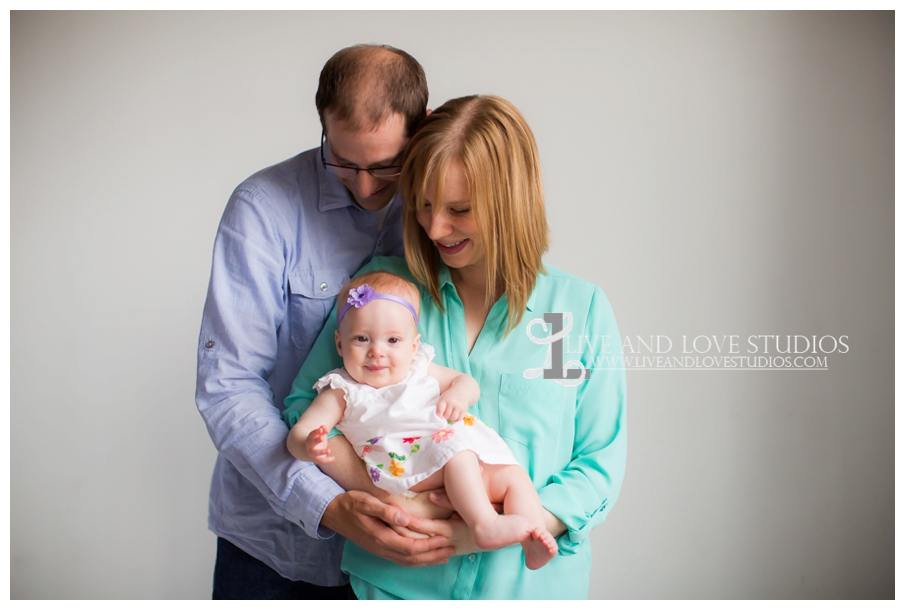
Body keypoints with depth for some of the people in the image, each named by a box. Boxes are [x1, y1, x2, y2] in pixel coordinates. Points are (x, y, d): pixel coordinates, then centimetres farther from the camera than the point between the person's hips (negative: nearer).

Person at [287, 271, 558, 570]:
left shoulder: (421, 370, 22)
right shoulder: (341, 392, 9)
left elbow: (466, 381, 25)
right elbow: (298, 433, 1)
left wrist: (457, 394, -1)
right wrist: (309, 447, -25)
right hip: (405, 467, -6)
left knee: (513, 475, -12)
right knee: (456, 448, -33)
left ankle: (532, 543, -20)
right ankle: (485, 525, -43)